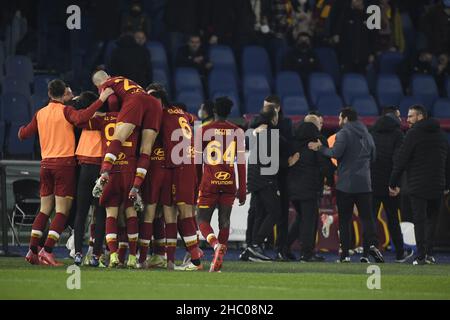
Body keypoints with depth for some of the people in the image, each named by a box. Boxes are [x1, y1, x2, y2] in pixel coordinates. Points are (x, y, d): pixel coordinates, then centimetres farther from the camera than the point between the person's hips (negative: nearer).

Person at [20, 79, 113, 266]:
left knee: (44, 210, 13)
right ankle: (47, 251, -14)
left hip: (46, 163, 6)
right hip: (64, 163, -6)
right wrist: (101, 100, -25)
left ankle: (32, 250, 8)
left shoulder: (40, 114, 11)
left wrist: (22, 128, 42)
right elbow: (81, 118, -27)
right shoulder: (65, 111, -6)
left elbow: (23, 135, 19)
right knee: (62, 211, -4)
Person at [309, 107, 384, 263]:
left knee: (344, 220, 2)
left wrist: (320, 148, -5)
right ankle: (371, 245, -17)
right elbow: (373, 157, 18)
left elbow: (335, 152, -19)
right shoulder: (367, 135, 13)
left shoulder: (344, 133, -6)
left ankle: (345, 254, -1)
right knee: (367, 217, 4)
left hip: (345, 184, -4)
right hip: (364, 184, 4)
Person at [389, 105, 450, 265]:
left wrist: (393, 183, -4)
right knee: (432, 219, 12)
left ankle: (421, 256, -7)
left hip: (417, 186, -5)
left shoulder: (414, 133, -6)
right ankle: (429, 253, 7)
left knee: (419, 219, -3)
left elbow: (401, 160, -9)